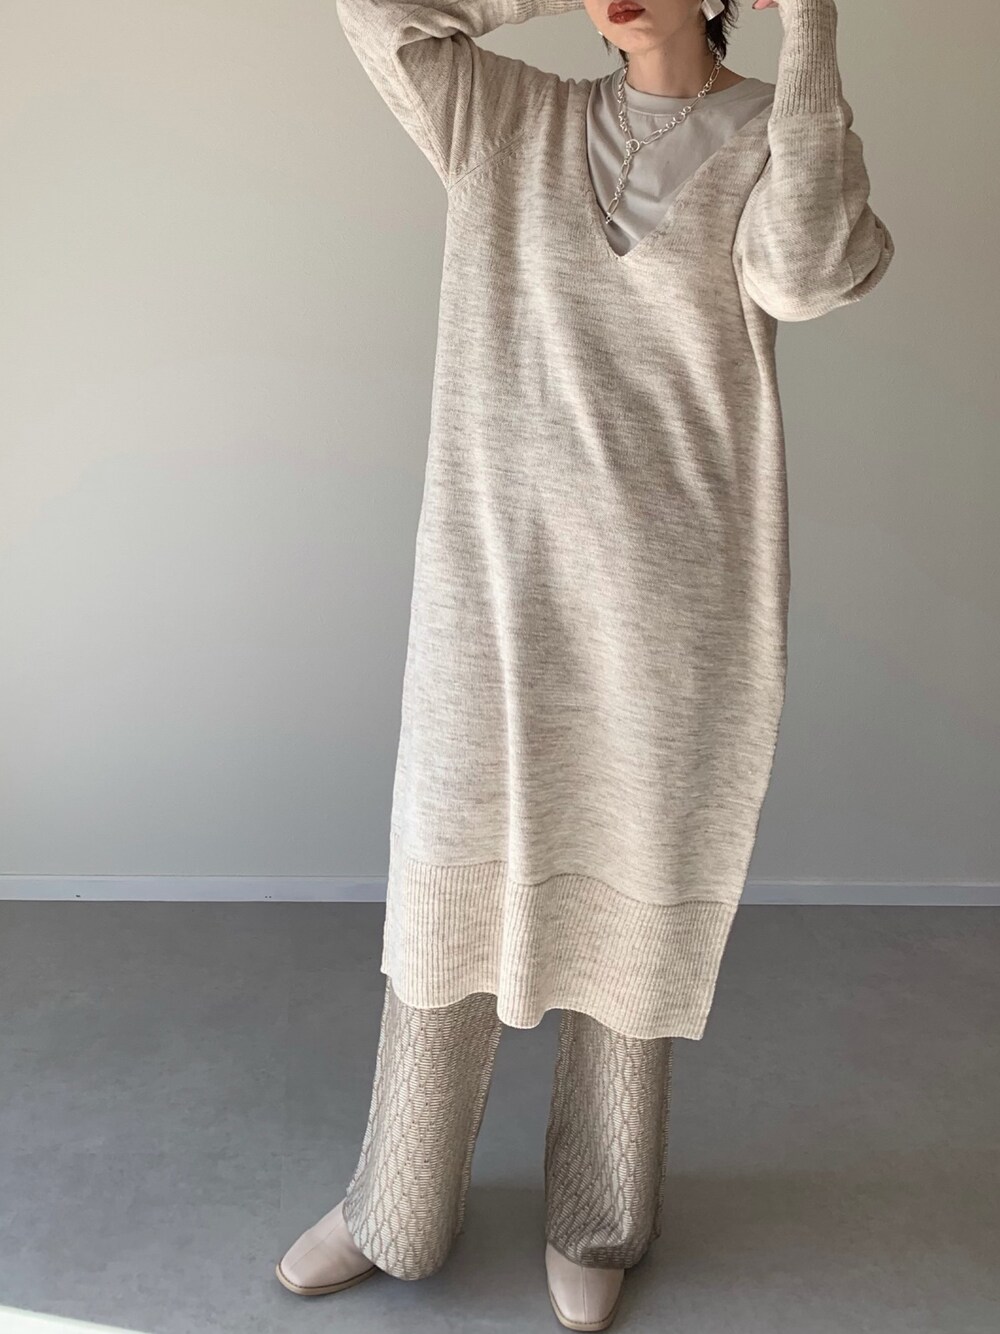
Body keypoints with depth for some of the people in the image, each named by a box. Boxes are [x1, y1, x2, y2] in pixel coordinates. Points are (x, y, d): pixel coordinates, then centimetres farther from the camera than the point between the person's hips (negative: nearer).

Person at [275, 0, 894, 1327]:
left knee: (632, 912, 10)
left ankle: (595, 1219, 35)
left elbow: (809, 271, -18)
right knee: (453, 893, 10)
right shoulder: (514, 123, 10)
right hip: (500, 591, 2)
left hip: (676, 607, -1)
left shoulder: (779, 135, 4)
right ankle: (398, 1209, 33)